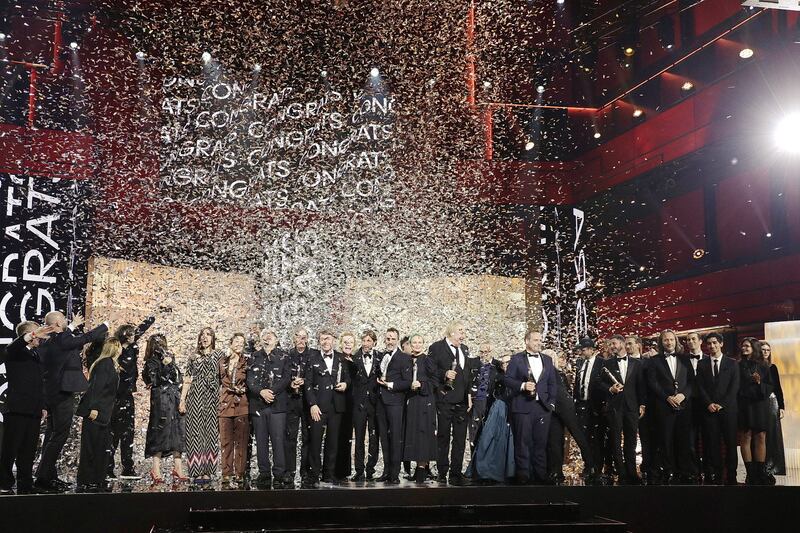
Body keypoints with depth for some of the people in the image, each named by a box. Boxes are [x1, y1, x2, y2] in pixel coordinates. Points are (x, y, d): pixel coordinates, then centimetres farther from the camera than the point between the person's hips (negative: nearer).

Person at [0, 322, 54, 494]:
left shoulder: (36, 353, 18)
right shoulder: (14, 351, -2)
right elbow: (15, 345, -28)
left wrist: (43, 406, 15)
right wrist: (33, 335, -44)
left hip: (34, 410, 6)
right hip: (16, 409, -6)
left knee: (28, 451, 9)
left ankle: (25, 486, 14)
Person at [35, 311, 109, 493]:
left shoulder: (46, 343, 8)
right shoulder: (64, 341, -16)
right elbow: (88, 337, -8)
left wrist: (72, 326, 37)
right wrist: (107, 325, 7)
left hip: (49, 394, 9)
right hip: (63, 394, -9)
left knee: (51, 435, 15)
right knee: (59, 436, -6)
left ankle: (49, 476, 20)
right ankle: (43, 477, -6)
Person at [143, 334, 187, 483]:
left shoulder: (170, 358, 20)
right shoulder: (152, 362, 1)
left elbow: (179, 379, 21)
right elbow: (155, 381, -13)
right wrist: (165, 365, -17)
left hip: (175, 400, 6)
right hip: (161, 400, -6)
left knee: (178, 433, 2)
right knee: (161, 432, -8)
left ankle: (178, 469, 2)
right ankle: (156, 470, -5)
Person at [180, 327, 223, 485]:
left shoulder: (219, 355, 10)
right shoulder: (193, 357, 14)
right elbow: (187, 380, 12)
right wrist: (182, 399, 3)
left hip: (212, 397, -1)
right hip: (195, 396, 1)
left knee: (210, 432, -3)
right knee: (196, 431, -4)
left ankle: (207, 471, -1)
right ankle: (197, 471, -4)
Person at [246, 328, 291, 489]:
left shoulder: (283, 357, 9)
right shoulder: (254, 357, 14)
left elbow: (286, 378, 0)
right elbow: (250, 380, 5)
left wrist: (271, 391, -12)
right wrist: (261, 392, -12)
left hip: (277, 404, -2)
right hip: (257, 405, 2)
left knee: (278, 440, -7)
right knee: (261, 441, 5)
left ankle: (279, 475, -5)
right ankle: (264, 474, 10)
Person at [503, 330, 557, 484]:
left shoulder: (547, 360, 16)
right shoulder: (516, 359, 4)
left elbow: (552, 383, 15)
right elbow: (507, 379, -1)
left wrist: (551, 402, 5)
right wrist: (523, 385, -16)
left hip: (543, 407, 4)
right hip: (523, 406, -3)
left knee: (541, 442, 5)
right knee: (523, 442, -1)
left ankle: (540, 475, 11)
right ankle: (522, 475, 4)